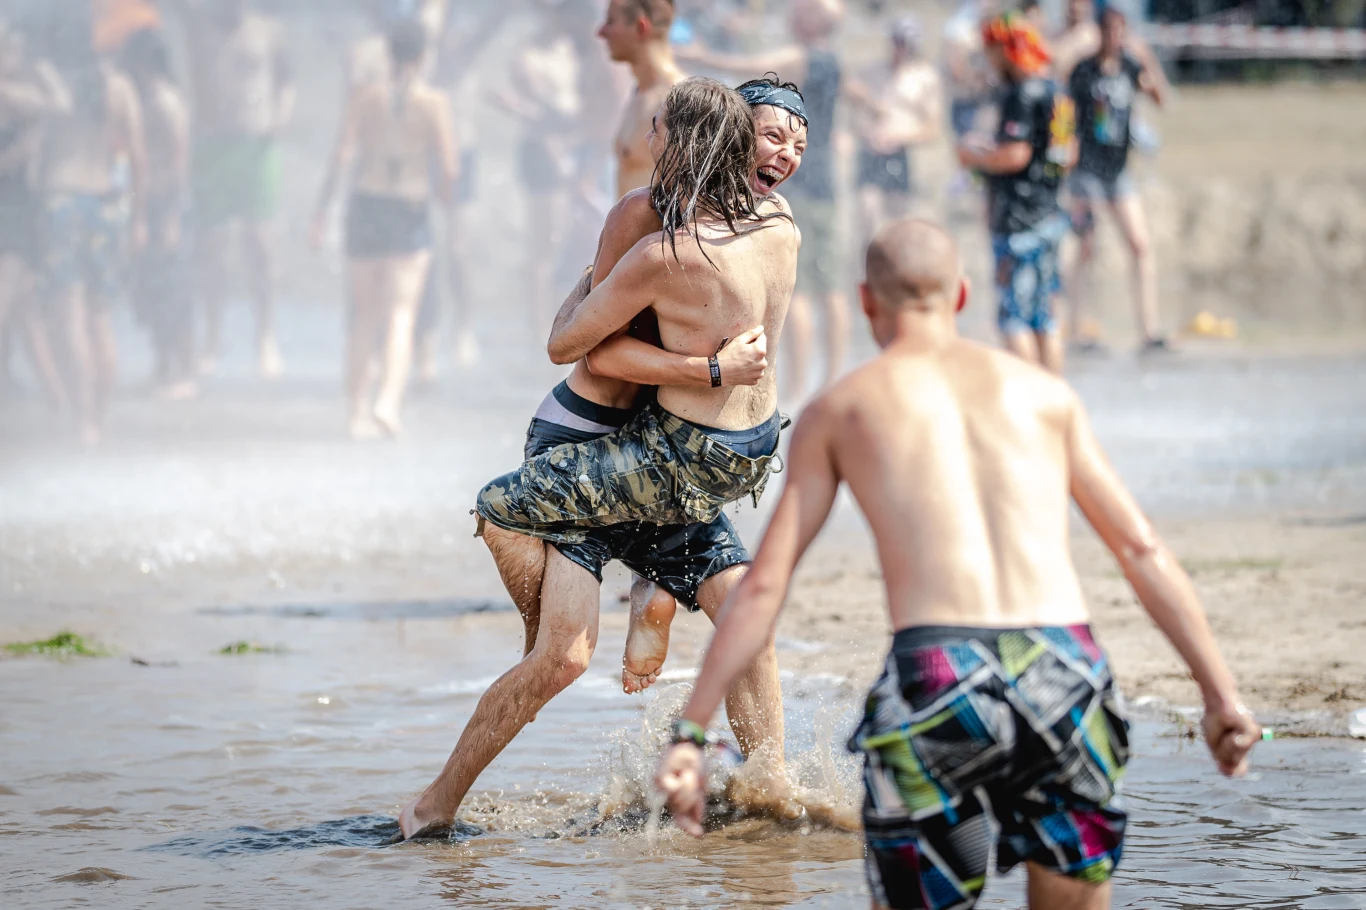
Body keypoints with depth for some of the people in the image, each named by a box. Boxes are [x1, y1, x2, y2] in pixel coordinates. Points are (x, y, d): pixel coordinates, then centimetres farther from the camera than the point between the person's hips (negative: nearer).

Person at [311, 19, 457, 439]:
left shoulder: (366, 98, 0)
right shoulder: (434, 102, -5)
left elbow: (341, 157, -6)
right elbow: (448, 168, -8)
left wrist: (321, 210, -2)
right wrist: (444, 190, 15)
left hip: (366, 203, 2)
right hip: (412, 209, -2)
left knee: (364, 317, 12)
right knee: (401, 313, -4)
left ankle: (358, 412, 13)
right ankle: (389, 400, -24)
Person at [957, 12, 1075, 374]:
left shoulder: (1021, 95, -14)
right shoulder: (1056, 93, 15)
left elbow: (1015, 155, -22)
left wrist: (975, 157, -4)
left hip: (1019, 221, -9)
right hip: (1047, 215, 9)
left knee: (1014, 317, -7)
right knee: (1044, 317, 13)